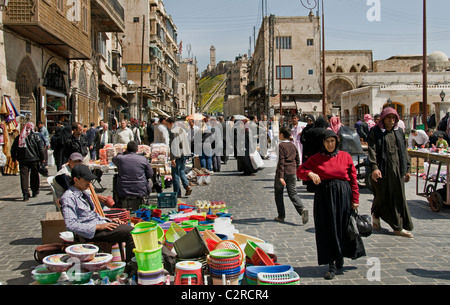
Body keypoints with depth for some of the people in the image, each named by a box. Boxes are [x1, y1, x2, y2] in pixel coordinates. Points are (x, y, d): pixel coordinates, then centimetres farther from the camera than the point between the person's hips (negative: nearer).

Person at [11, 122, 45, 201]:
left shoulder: (19, 137, 6)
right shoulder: (35, 136, -3)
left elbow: (13, 149, 10)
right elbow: (41, 147, -6)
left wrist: (14, 158, 22)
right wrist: (42, 158, 1)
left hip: (22, 160, 1)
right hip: (34, 159, -1)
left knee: (24, 176, 1)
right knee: (34, 175, 13)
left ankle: (26, 194, -6)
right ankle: (35, 191, 22)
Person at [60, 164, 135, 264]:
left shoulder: (84, 194, 19)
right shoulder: (68, 197, -9)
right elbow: (71, 225, -19)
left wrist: (109, 220, 10)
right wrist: (98, 226, -20)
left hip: (100, 224, 9)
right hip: (91, 232, -9)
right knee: (130, 232, -22)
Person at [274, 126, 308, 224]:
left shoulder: (281, 145, -10)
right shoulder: (293, 145, 10)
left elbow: (281, 161, -17)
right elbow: (297, 160, 15)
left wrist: (280, 176, -19)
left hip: (283, 172, -5)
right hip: (292, 172, 6)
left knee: (278, 194, 10)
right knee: (293, 193, 8)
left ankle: (281, 216, 13)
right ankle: (302, 210, -16)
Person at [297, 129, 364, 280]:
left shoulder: (345, 156, 4)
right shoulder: (316, 159, 3)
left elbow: (353, 179, 4)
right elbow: (300, 170, 6)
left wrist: (355, 199, 0)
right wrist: (310, 173, -15)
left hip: (343, 196, 1)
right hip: (324, 196, -1)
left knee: (343, 228, 9)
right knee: (327, 230, 0)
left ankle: (340, 259, 32)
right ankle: (332, 265, 6)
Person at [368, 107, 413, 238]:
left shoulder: (399, 132, 13)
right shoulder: (375, 132, -1)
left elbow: (404, 150, 16)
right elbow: (372, 150, -10)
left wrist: (407, 169, 12)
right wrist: (374, 167, -23)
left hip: (397, 169, 4)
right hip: (382, 169, -4)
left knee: (398, 197, 2)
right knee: (382, 196, 2)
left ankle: (398, 227, 7)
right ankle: (375, 214, 31)